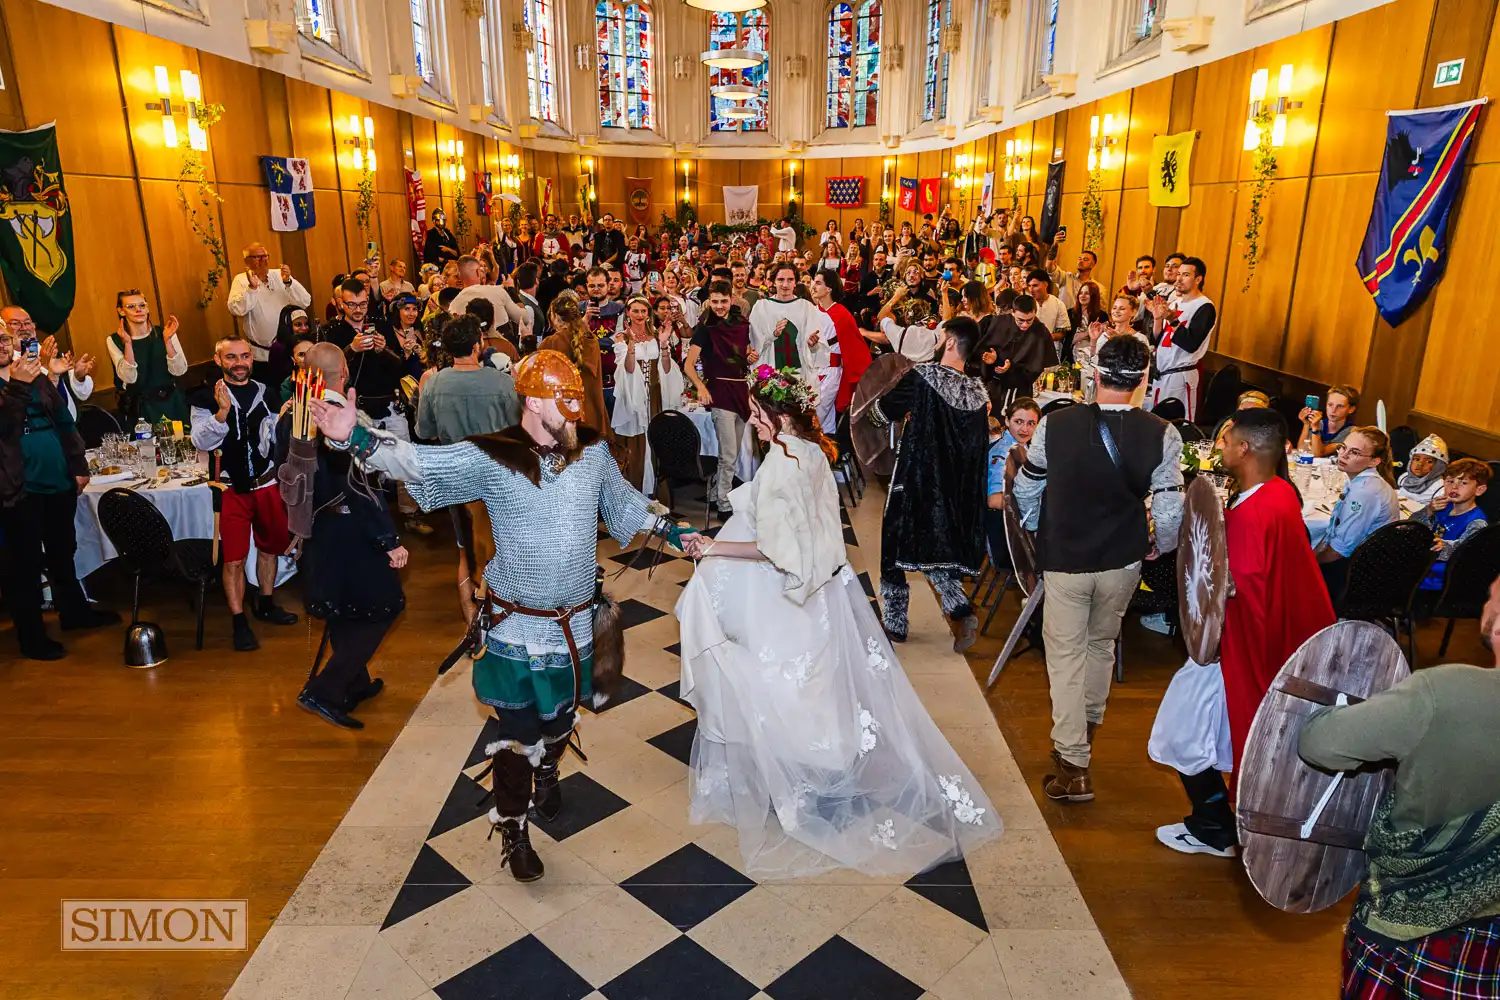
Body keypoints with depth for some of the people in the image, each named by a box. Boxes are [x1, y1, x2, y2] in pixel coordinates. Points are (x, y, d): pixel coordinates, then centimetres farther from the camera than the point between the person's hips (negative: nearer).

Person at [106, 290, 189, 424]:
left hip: (171, 403, 1)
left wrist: (167, 340, -22)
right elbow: (129, 378, -16)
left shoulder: (163, 333, -2)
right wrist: (127, 343, -25)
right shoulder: (114, 340, -4)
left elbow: (179, 371, -11)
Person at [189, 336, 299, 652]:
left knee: (269, 548, 17)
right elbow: (201, 442, -15)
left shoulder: (267, 394, 6)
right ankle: (240, 623, 7)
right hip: (231, 488, -4)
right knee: (234, 558, -2)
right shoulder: (206, 397, -4)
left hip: (267, 484, 4)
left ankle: (265, 604, 35)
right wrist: (222, 412, -28)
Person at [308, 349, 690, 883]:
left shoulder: (593, 451, 0)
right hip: (516, 625, -4)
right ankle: (512, 826, 29)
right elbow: (418, 460, -19)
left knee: (561, 713, 21)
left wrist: (674, 531, 21)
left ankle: (547, 771, 55)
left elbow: (625, 503, 16)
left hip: (575, 621, 4)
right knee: (516, 726, 7)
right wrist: (355, 435, -34)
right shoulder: (492, 459, -13)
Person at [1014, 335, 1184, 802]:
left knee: (1066, 653, 8)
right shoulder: (1162, 435, -15)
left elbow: (1025, 490, -3)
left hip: (1063, 558, -2)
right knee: (1102, 643, 24)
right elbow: (1170, 510, -12)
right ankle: (1088, 725, 45)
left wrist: (1038, 531, 16)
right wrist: (1160, 546, 10)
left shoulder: (1054, 425, -15)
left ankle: (1073, 765, 8)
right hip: (1122, 560, 2)